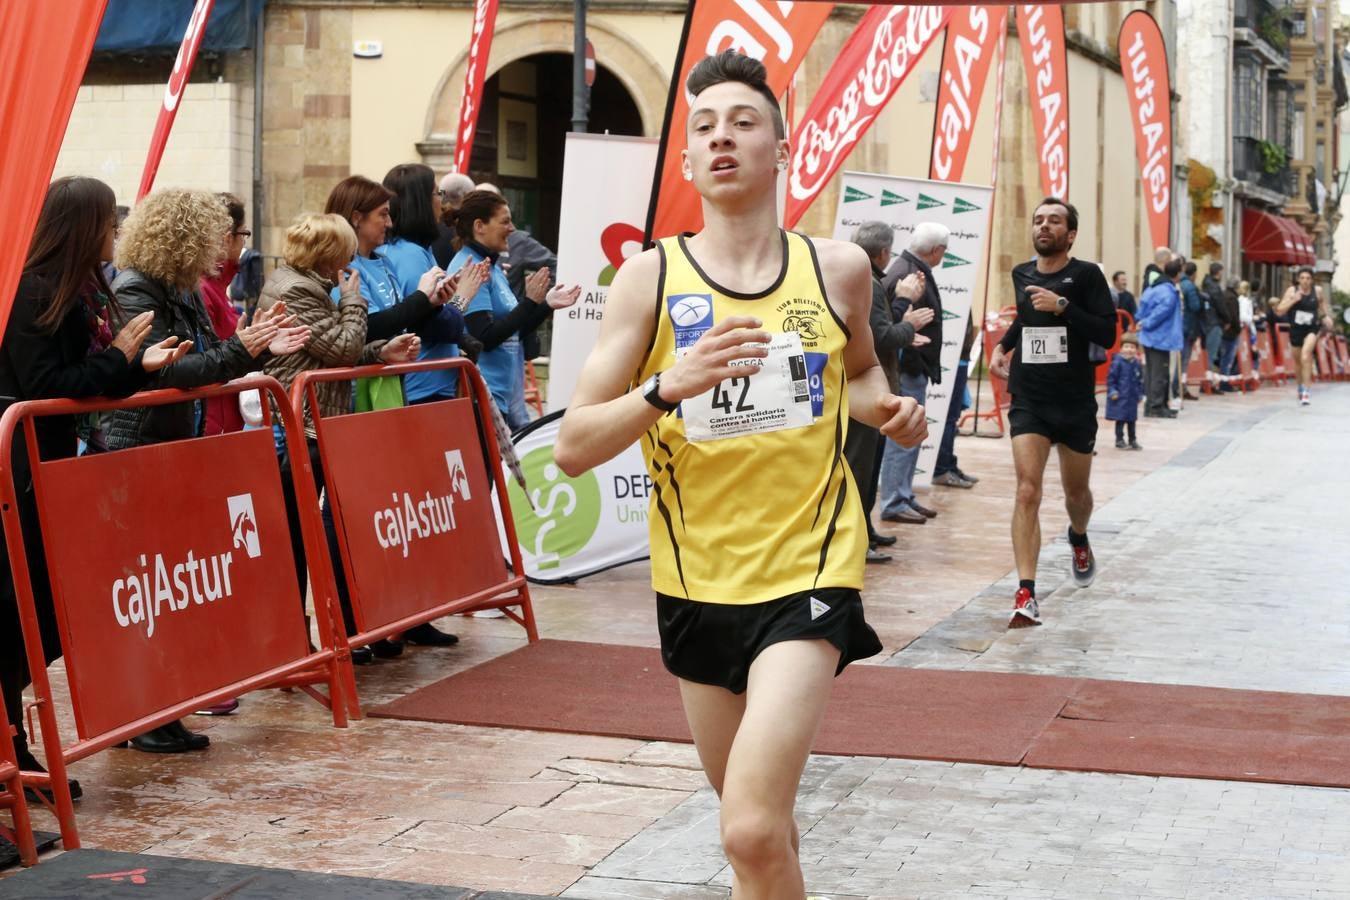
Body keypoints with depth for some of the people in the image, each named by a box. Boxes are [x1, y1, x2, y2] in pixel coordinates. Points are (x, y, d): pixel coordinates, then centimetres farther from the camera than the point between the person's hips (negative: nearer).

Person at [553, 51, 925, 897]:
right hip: (698, 582, 2)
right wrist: (670, 385, -26)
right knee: (759, 828, 18)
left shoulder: (838, 268, -1)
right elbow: (572, 447, -10)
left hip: (808, 573, -2)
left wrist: (888, 408, -1)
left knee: (753, 830, -20)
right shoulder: (651, 276, -6)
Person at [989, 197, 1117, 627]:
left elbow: (1107, 334, -15)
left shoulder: (1086, 275, -7)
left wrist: (1062, 306, -23)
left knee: (1075, 491, 16)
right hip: (1028, 400, 2)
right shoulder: (1021, 274, 6)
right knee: (1027, 491, -14)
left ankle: (1079, 539, 53)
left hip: (1075, 401, -1)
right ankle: (1026, 595, -17)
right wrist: (1003, 345, 14)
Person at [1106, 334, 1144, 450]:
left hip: (1133, 398, 5)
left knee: (1132, 420, 14)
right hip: (1120, 397, -5)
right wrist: (1112, 391, -16)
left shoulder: (1137, 364, 3)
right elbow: (1111, 378, -11)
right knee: (1120, 419, 0)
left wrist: (1140, 394, 10)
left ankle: (1133, 440, 22)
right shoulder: (1118, 362, -13)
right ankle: (1119, 440, 9)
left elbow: (1140, 380, 13)